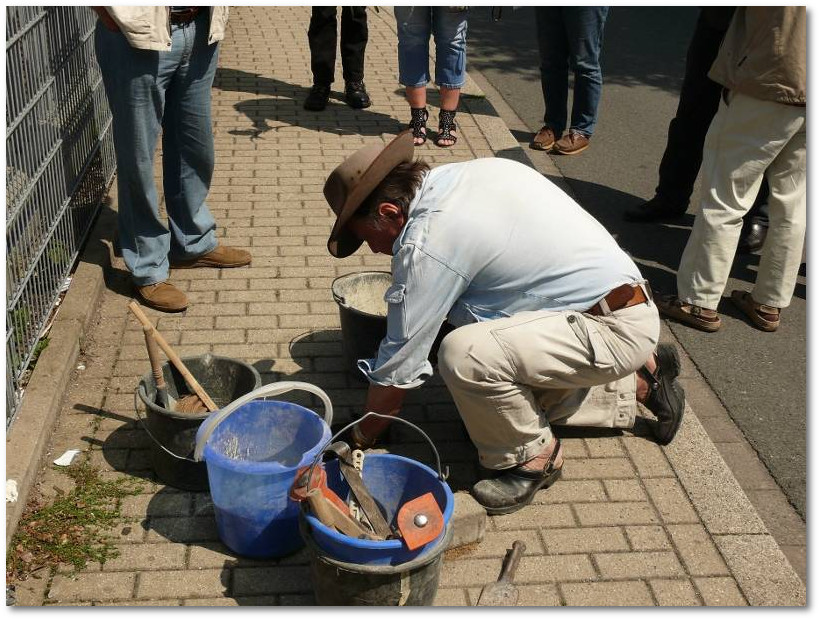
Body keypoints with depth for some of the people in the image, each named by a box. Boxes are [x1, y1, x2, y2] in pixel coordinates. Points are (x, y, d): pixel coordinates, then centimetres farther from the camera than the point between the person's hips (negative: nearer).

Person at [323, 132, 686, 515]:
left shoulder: (427, 244, -21)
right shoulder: (471, 171, 3)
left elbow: (398, 368, -13)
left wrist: (360, 439, 2)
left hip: (613, 328, -10)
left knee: (464, 354, -27)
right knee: (518, 396, 23)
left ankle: (532, 457, -2)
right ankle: (639, 382, 30)